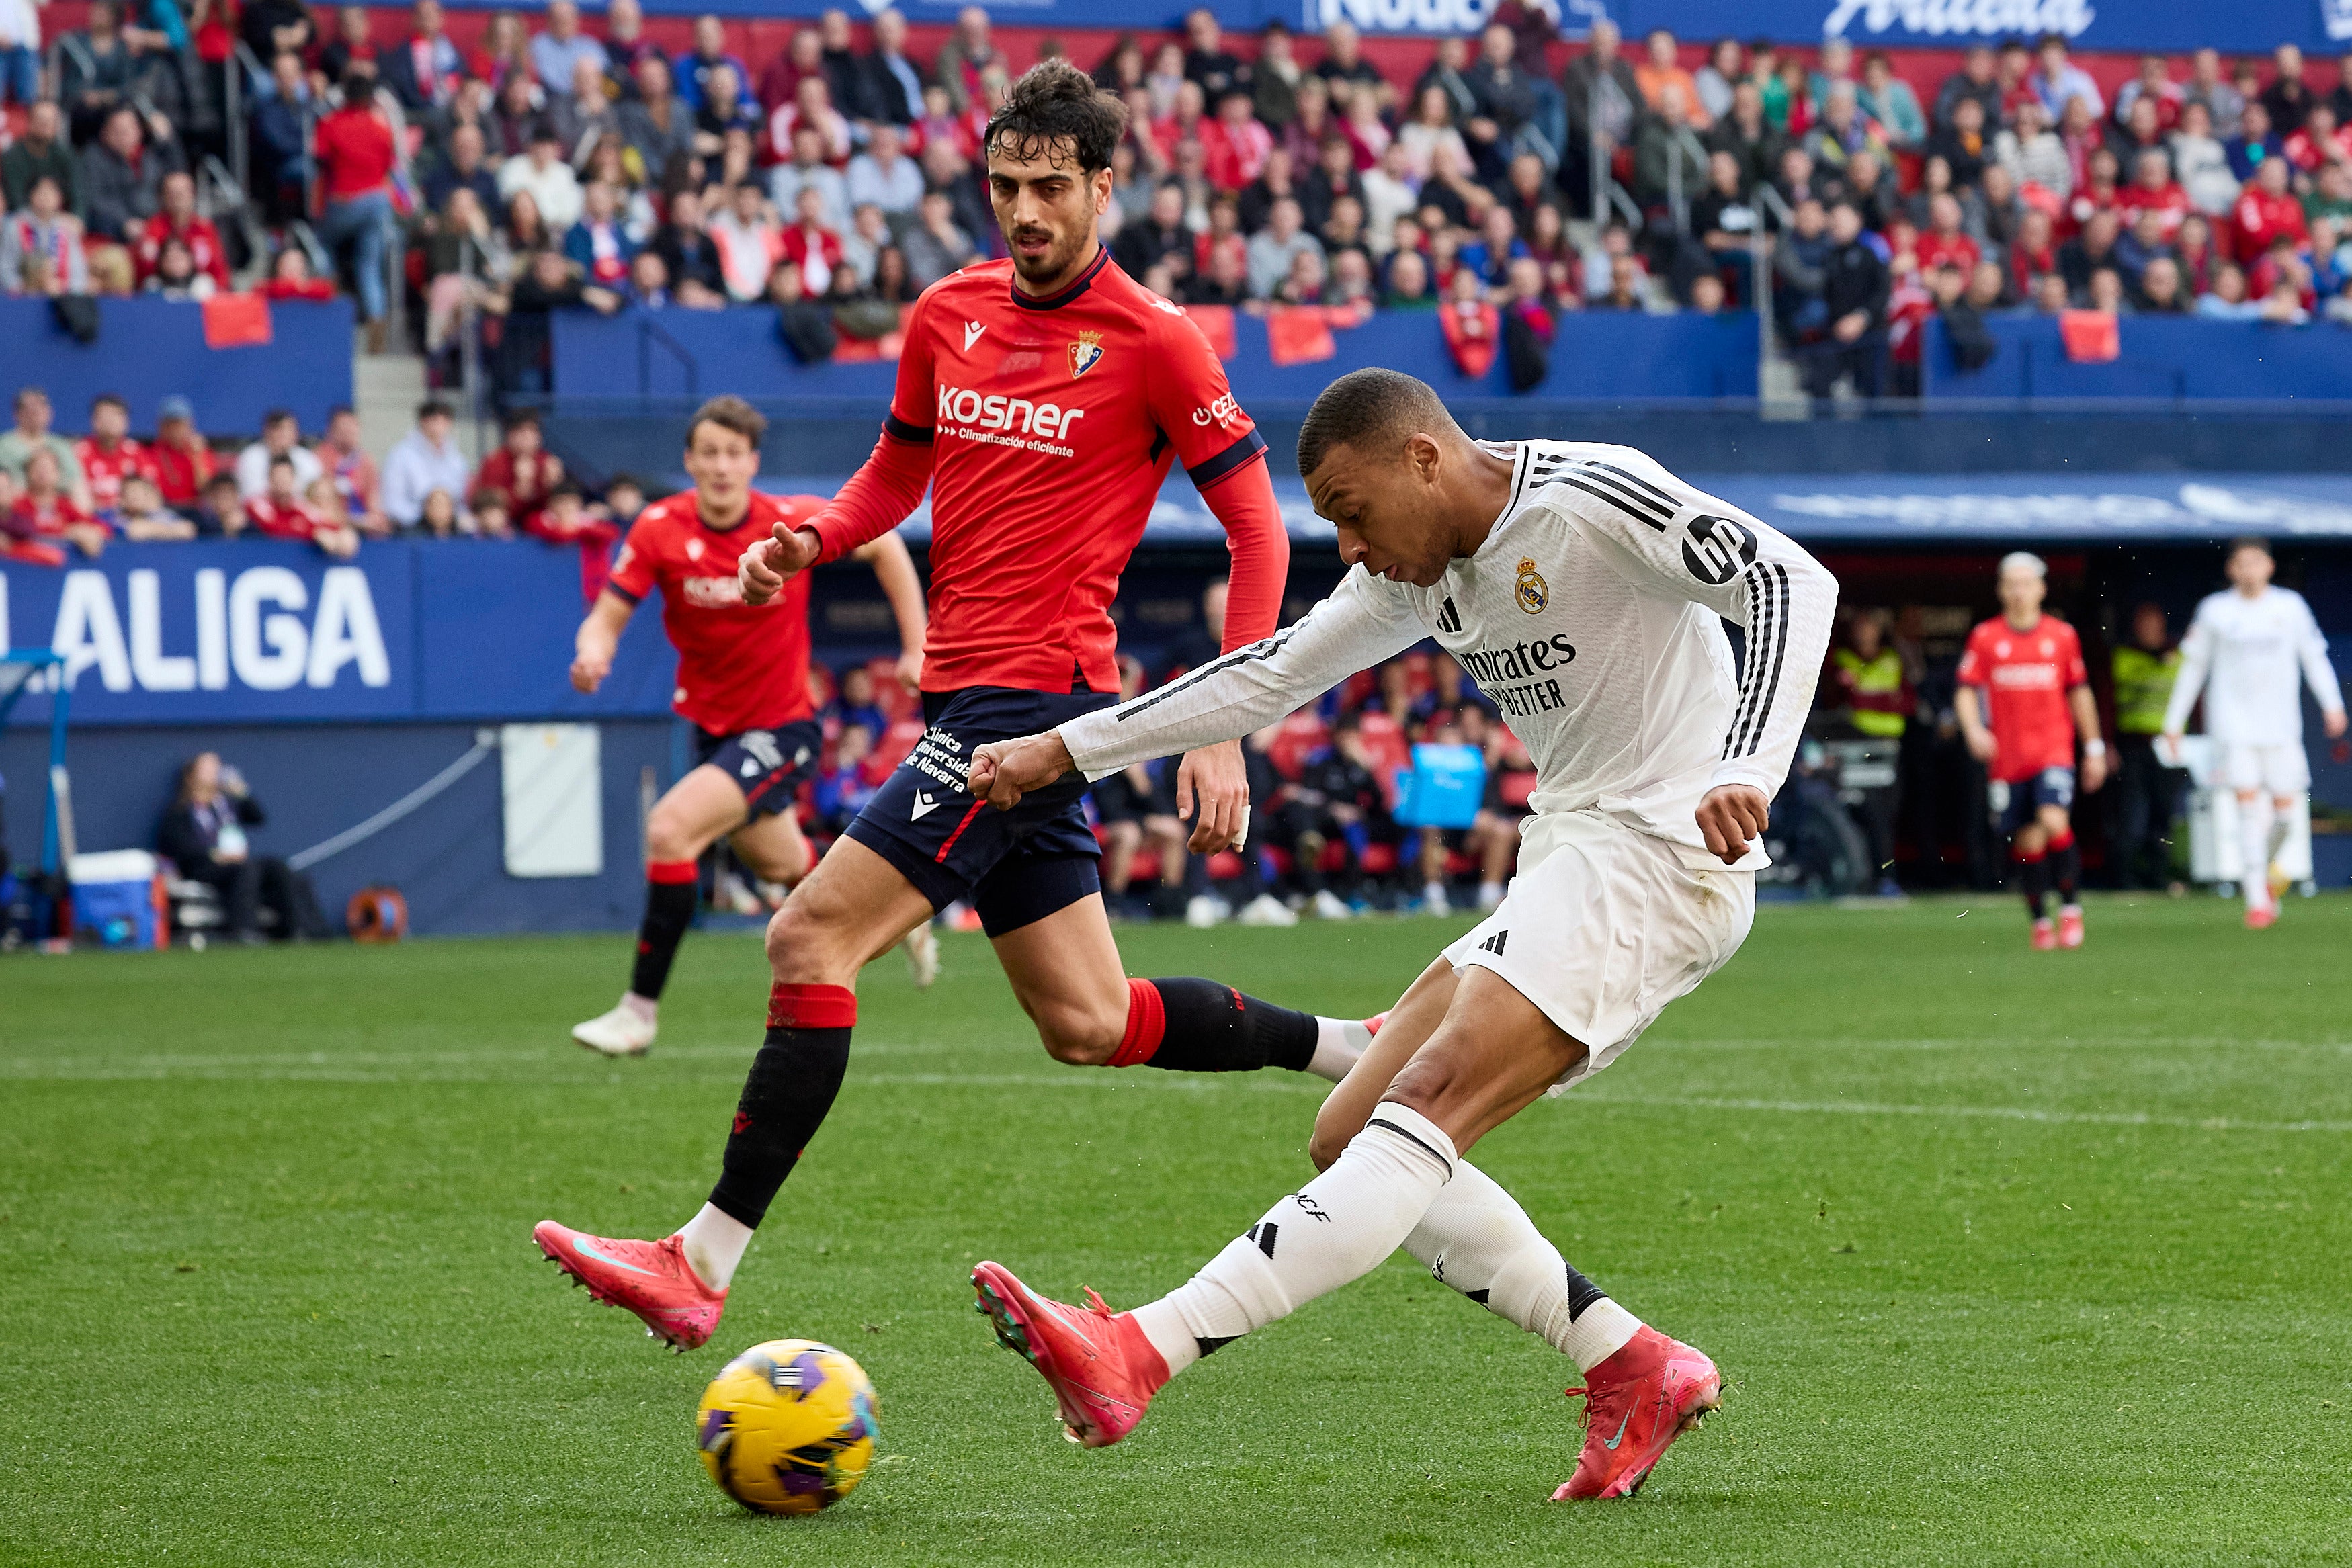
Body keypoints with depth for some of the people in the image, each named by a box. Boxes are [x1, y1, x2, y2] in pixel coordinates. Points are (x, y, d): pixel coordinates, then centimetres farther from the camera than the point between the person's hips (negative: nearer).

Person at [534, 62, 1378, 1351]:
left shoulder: (1153, 341, -7)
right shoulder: (948, 316, 11)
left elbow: (1257, 532, -4)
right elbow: (897, 473, 25)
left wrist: (1221, 735, -10)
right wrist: (812, 540, 2)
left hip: (1036, 692, -8)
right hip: (966, 699, 8)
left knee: (809, 940, -14)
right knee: (1088, 1026, 12)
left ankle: (705, 1263, -14)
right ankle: (1354, 1052, 29)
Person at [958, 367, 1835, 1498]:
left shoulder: (1592, 496, -11)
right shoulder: (1420, 569, 15)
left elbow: (1794, 583, -19)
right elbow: (1268, 677, 23)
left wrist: (1749, 771, -33)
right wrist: (1064, 750, 20)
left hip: (1662, 852, -10)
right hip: (1567, 867, 10)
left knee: (1425, 1110, -22)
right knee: (1352, 1139, 3)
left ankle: (1137, 1359, -35)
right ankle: (1634, 1372, 0)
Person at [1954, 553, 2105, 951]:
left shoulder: (2062, 635, 5)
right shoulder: (1985, 637, 2)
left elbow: (2079, 692, 13)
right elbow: (1966, 691, 1)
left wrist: (2094, 748, 15)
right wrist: (1973, 728, -18)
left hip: (2054, 750, -1)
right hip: (2006, 755, 1)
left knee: (2054, 821, -21)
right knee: (2027, 841, 4)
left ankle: (2070, 907, -7)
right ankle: (2040, 921, 20)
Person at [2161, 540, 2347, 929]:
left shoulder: (2291, 606, 5)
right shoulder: (2215, 611, 2)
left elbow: (2314, 656, 11)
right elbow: (2193, 667, 10)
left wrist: (2332, 703, -2)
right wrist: (2174, 722, 11)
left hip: (2281, 722, 2)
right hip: (2233, 721, -2)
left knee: (2284, 805, 0)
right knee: (2248, 801, -13)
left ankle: (2264, 870, 31)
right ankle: (2257, 900, -11)